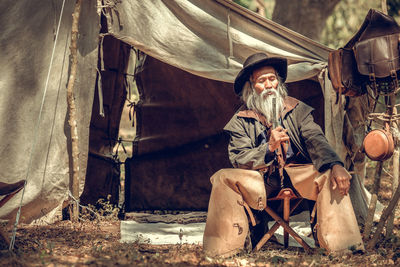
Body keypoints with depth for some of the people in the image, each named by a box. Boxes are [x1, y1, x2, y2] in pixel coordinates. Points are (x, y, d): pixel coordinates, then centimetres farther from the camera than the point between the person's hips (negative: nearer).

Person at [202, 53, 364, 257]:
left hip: (297, 173, 1)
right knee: (223, 178, -28)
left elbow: (315, 140, -5)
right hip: (260, 179, -1)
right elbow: (239, 160, -5)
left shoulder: (297, 110, 9)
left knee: (331, 176, -27)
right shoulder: (241, 121, 5)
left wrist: (336, 165, -26)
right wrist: (269, 148, -23)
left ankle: (341, 248, -28)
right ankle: (223, 251, -23)